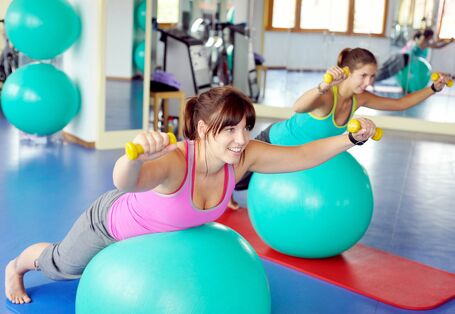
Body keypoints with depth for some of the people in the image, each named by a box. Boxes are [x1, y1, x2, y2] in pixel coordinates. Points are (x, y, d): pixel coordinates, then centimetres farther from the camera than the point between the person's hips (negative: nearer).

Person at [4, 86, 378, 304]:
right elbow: (126, 182, -67)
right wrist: (136, 154, -87)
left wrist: (351, 138, -37)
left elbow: (301, 155, -25)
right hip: (113, 221, -4)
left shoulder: (245, 157, -30)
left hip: (159, 224, 4)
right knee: (62, 265, 25)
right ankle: (16, 266, 57)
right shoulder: (174, 161, -48)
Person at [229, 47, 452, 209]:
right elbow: (298, 108, -63)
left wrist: (433, 88, -12)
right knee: (240, 177, 15)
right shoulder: (327, 96, -40)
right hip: (274, 143, -6)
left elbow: (400, 104, -5)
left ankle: (229, 192, 54)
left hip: (299, 152, 6)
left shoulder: (360, 99, -17)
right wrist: (323, 85, -79)